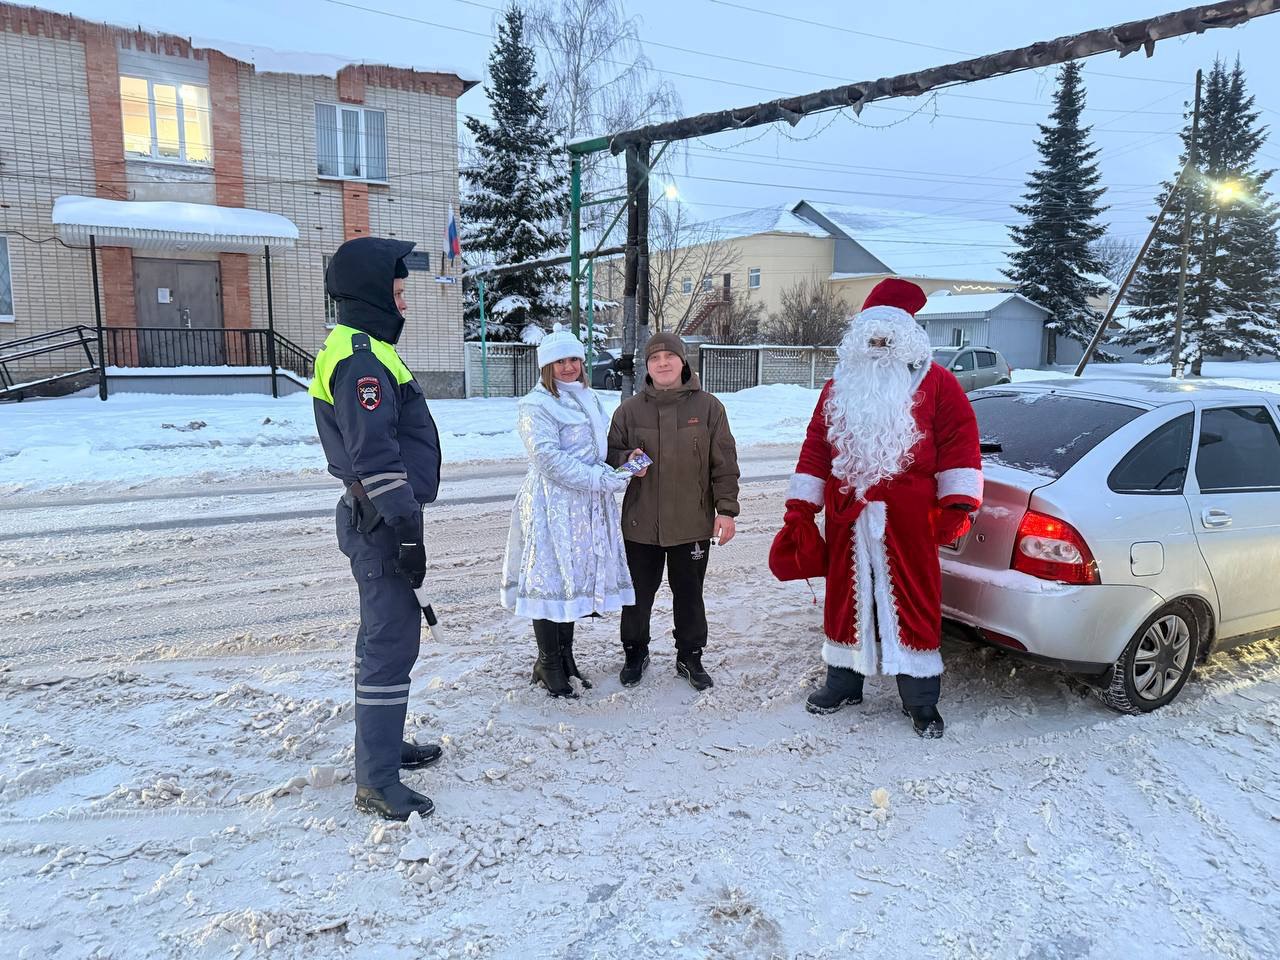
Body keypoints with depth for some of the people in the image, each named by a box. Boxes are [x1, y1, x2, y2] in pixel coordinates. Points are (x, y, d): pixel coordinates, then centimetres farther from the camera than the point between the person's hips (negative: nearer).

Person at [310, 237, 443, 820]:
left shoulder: (357, 349, 17)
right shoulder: (361, 357, -17)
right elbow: (375, 455, -24)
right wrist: (406, 530, -22)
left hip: (378, 519, 11)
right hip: (384, 524, -11)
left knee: (385, 635, 20)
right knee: (392, 642, -5)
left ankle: (381, 744, 35)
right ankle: (376, 782, 4)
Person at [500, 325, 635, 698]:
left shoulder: (590, 399, 17)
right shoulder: (536, 405, -9)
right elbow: (548, 458, -19)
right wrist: (599, 479, -22)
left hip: (588, 507, 8)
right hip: (553, 505, -8)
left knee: (576, 579, 13)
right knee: (551, 579, -1)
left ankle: (565, 659, 26)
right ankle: (548, 666, 12)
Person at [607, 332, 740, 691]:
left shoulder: (708, 407, -2)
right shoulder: (629, 410, 1)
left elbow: (724, 464, 0)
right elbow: (610, 452, 9)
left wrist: (726, 509, -4)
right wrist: (627, 460, -14)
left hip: (693, 523, -1)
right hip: (641, 523, 1)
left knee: (689, 594, 13)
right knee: (639, 594, 12)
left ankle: (690, 657, 31)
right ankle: (635, 654, 33)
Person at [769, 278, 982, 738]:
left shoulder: (936, 384, 1)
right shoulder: (839, 387, 12)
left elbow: (960, 442, -5)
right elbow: (816, 447, 10)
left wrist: (957, 505, -14)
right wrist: (800, 508, 6)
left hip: (907, 522, -3)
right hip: (846, 518, 4)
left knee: (912, 602, 2)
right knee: (845, 597, 13)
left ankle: (920, 698, 16)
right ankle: (843, 681, 30)